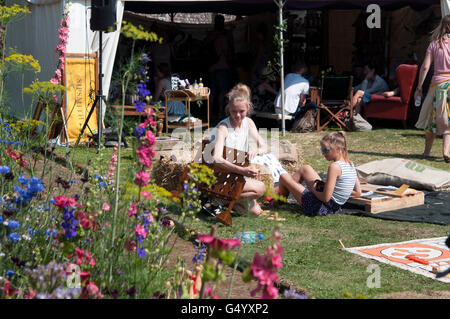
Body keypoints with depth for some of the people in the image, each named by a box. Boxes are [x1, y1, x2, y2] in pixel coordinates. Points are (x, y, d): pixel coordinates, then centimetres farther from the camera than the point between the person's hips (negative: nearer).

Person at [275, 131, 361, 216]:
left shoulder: (334, 167, -26)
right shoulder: (350, 165, -2)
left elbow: (325, 198, -28)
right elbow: (358, 193, 4)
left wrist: (312, 189, -10)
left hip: (320, 208, -9)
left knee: (284, 177, 7)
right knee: (305, 168, 25)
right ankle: (277, 191, 42)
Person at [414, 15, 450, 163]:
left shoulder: (434, 44, 3)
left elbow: (425, 67, -1)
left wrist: (419, 87, 5)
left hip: (437, 83, 2)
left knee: (433, 117, 12)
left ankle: (427, 151, 18)